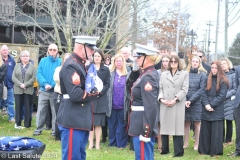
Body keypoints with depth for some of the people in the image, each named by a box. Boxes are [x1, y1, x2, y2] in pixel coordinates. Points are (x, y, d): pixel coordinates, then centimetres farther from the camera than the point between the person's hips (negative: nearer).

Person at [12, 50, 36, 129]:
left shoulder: (32, 66, 6)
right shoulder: (17, 66, 11)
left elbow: (33, 78, -4)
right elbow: (13, 77, 2)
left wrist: (25, 85, -14)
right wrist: (20, 84, -13)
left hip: (28, 90, -1)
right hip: (18, 90, 2)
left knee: (27, 107, 0)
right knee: (18, 107, 2)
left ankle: (27, 124, 5)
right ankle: (17, 123, 9)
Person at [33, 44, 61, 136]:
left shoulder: (60, 62, -1)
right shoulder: (43, 61, 6)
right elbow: (39, 74, -1)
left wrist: (52, 85, -19)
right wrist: (45, 84, -16)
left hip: (55, 91, -2)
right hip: (43, 90, 2)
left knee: (55, 112, 5)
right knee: (41, 111, 5)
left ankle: (55, 130, 12)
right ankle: (38, 129, 14)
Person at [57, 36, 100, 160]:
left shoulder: (80, 64, 15)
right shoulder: (71, 66, -17)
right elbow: (76, 94, -26)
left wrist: (95, 90, 2)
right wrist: (95, 92, -11)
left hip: (81, 120, 10)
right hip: (73, 120, -10)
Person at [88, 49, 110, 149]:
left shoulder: (106, 69, 10)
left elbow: (107, 84, 4)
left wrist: (100, 91, -11)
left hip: (101, 99, 0)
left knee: (99, 123, 1)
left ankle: (97, 143, 7)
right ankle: (91, 143, 7)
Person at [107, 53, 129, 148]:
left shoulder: (127, 75, 2)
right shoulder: (110, 73, 1)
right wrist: (107, 102, -5)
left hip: (123, 104, 0)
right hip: (112, 104, 0)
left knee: (122, 125, 6)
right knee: (112, 124, 9)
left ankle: (121, 143, 15)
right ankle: (112, 143, 19)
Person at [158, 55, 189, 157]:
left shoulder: (184, 74, 8)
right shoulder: (163, 74, 17)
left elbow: (184, 89, -2)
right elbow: (160, 89, 11)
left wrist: (175, 100, -13)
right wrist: (161, 99, -8)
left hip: (178, 105, -3)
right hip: (164, 105, 3)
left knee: (177, 127, -5)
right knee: (164, 127, 5)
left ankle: (178, 151, -2)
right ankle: (164, 149, 14)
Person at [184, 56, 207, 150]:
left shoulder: (202, 74, 0)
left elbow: (202, 89, -6)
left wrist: (191, 100, -12)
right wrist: (184, 101, -11)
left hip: (197, 102, -2)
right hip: (185, 102, 2)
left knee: (197, 124, 4)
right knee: (186, 123, 6)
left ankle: (196, 144, 10)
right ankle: (186, 143, 14)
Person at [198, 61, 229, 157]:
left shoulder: (223, 81, -2)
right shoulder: (207, 79, 10)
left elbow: (222, 96, -9)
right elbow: (204, 93, 4)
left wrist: (211, 104, -14)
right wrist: (206, 104, -12)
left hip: (217, 110, -4)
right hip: (206, 110, 4)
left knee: (216, 131, -1)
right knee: (205, 131, 7)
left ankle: (215, 151, 4)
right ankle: (204, 150, 13)